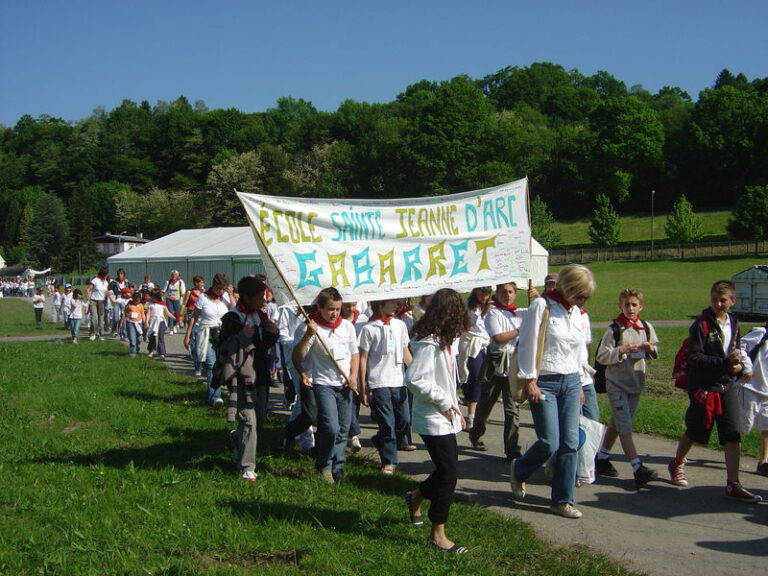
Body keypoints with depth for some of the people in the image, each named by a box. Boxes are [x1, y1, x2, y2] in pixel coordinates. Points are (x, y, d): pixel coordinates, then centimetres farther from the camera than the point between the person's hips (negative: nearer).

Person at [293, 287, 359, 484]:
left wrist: (353, 375, 3)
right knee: (331, 427, -17)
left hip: (345, 385, 5)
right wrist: (307, 336, -30)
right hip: (323, 384, -5)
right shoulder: (309, 328, -9)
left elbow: (355, 353, 18)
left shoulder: (347, 326, 7)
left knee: (343, 431, 7)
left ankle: (337, 470, 21)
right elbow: (297, 358, -16)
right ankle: (323, 466, 7)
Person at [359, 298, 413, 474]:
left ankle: (380, 441, 30)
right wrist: (363, 388, -5)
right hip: (379, 384, -5)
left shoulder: (400, 325, 8)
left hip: (399, 382, 5)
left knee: (405, 421, 5)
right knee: (387, 424, -2)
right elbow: (363, 358, -3)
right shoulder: (369, 329, -5)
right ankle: (389, 461, 11)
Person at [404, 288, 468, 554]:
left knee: (447, 469, 17)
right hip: (434, 419, -10)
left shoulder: (444, 340, 11)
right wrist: (444, 401, -20)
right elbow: (414, 379, -28)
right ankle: (437, 536, 6)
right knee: (448, 473, -5)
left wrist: (455, 408, 15)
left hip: (446, 417, 10)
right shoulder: (429, 343, -21)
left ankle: (416, 497, 43)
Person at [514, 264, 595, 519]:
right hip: (545, 383, -6)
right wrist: (529, 381, -13)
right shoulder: (542, 306, -10)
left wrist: (579, 383, 18)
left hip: (570, 383, 6)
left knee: (570, 443, 1)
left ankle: (563, 500, 11)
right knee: (549, 442, -9)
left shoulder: (575, 312, 11)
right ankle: (519, 470, 22)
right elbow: (527, 345, -11)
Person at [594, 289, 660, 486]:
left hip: (636, 382, 6)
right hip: (616, 383, -5)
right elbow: (601, 357, -11)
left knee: (617, 423, 14)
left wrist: (650, 349, -5)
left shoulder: (646, 327, 6)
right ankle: (638, 469, -15)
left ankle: (602, 459, 28)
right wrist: (621, 350, -23)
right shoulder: (614, 329, -9)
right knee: (625, 426, -11)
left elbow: (654, 354, 17)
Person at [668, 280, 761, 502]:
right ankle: (677, 464, 37)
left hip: (728, 386, 4)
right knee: (694, 432, 10)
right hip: (704, 387, -4)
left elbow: (736, 353, 18)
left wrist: (739, 365, -4)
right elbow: (695, 358, -16)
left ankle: (733, 484, 0)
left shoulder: (734, 325, 9)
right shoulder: (701, 325, -10)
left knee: (734, 435, -5)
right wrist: (724, 363, -23)